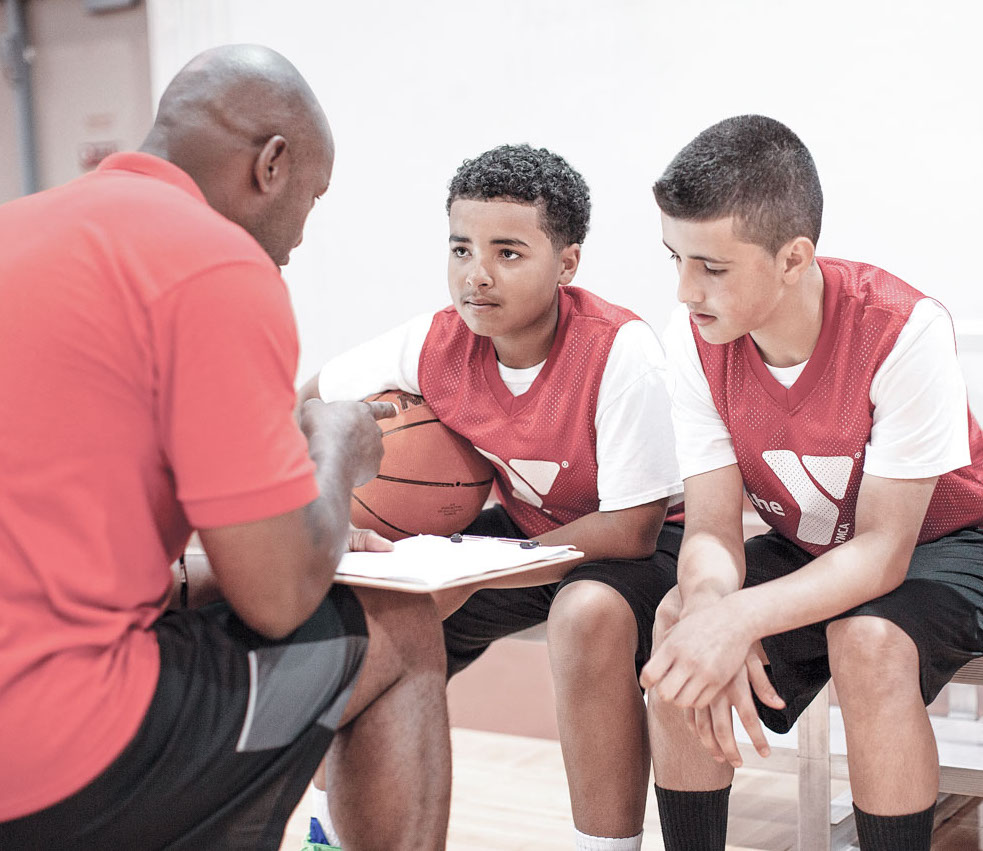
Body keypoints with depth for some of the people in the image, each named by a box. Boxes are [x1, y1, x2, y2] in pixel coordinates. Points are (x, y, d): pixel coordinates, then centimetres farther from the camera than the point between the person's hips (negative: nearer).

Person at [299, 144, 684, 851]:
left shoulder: (621, 352, -29)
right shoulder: (436, 344, -14)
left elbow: (632, 529, -26)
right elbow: (302, 407, 1)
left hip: (639, 544, -5)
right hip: (526, 528, 6)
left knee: (589, 613, -38)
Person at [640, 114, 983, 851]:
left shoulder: (904, 331, -31)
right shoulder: (695, 338, -17)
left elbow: (883, 548, -29)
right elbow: (714, 526, -17)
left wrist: (741, 618, -45)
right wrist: (710, 605, -41)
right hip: (802, 547, 4)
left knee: (867, 640, -34)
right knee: (677, 623, -22)